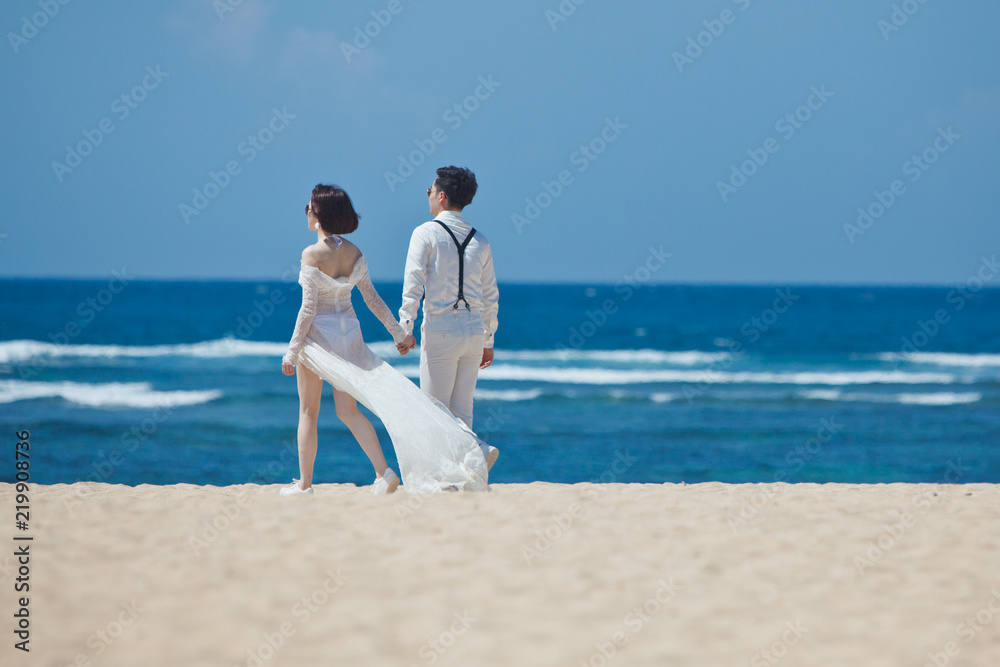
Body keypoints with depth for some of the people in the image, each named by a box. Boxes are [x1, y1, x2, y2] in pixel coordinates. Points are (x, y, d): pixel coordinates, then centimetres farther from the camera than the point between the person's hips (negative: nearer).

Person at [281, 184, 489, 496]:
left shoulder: (312, 254, -16)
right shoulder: (354, 252, 2)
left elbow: (308, 308, -17)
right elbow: (372, 297, 5)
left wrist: (292, 351, -11)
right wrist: (398, 331, 13)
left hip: (319, 333, -6)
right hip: (350, 332, 6)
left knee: (308, 411, 9)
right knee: (348, 410, 8)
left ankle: (304, 482, 15)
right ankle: (383, 471, -8)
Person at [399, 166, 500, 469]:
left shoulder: (426, 233, -4)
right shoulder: (480, 240, 12)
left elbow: (413, 284, -12)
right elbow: (490, 296, 14)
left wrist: (405, 327, -13)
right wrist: (488, 341, 19)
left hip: (441, 329, -5)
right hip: (475, 330, 6)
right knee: (462, 409, 11)